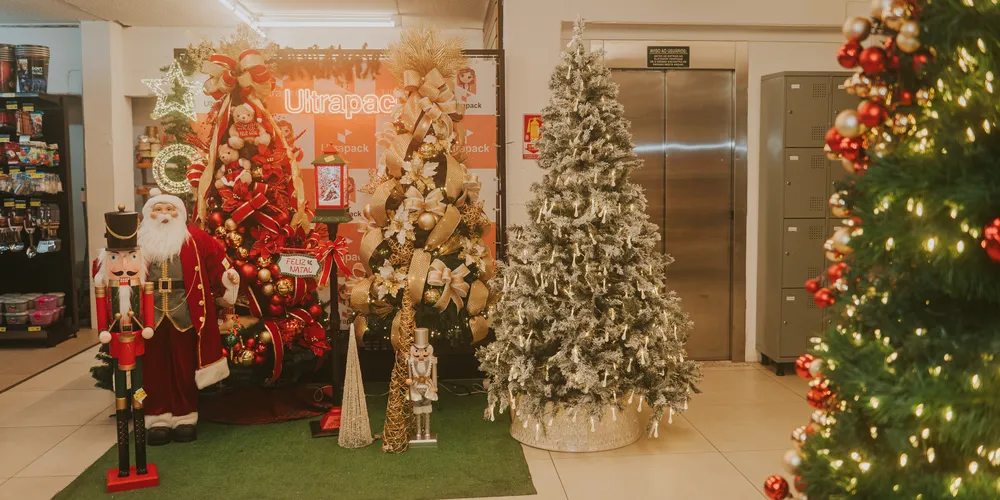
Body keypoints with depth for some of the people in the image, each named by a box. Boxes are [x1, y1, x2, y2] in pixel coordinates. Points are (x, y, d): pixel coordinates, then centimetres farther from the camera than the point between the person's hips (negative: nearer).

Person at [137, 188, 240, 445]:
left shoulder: (195, 238, 4)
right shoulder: (138, 241, 7)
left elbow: (217, 260, 5)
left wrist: (227, 275, -10)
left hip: (185, 315, -1)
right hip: (150, 315, 1)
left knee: (184, 366, 6)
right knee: (155, 366, 7)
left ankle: (185, 417, 17)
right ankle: (159, 419, 16)